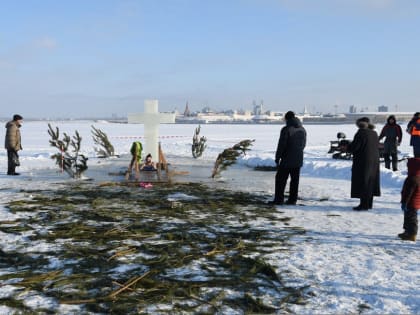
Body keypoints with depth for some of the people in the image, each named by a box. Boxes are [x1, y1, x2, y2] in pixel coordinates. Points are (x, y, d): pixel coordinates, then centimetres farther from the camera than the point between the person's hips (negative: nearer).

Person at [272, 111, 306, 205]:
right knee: (295, 180, 10)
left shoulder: (286, 129, -14)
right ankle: (292, 200, 12)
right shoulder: (302, 130, 8)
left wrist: (277, 158, -6)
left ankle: (279, 199, 1)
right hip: (298, 160, 6)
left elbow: (281, 145, -14)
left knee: (280, 179, 2)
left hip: (287, 160, -6)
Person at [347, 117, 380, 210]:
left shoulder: (361, 133, -16)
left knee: (362, 183, -2)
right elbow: (376, 147, 16)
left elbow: (353, 147, -19)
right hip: (374, 161, 8)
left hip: (362, 162, -8)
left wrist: (348, 146, 4)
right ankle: (369, 203, 21)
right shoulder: (374, 133, 9)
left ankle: (364, 204, -1)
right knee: (370, 182, 13)